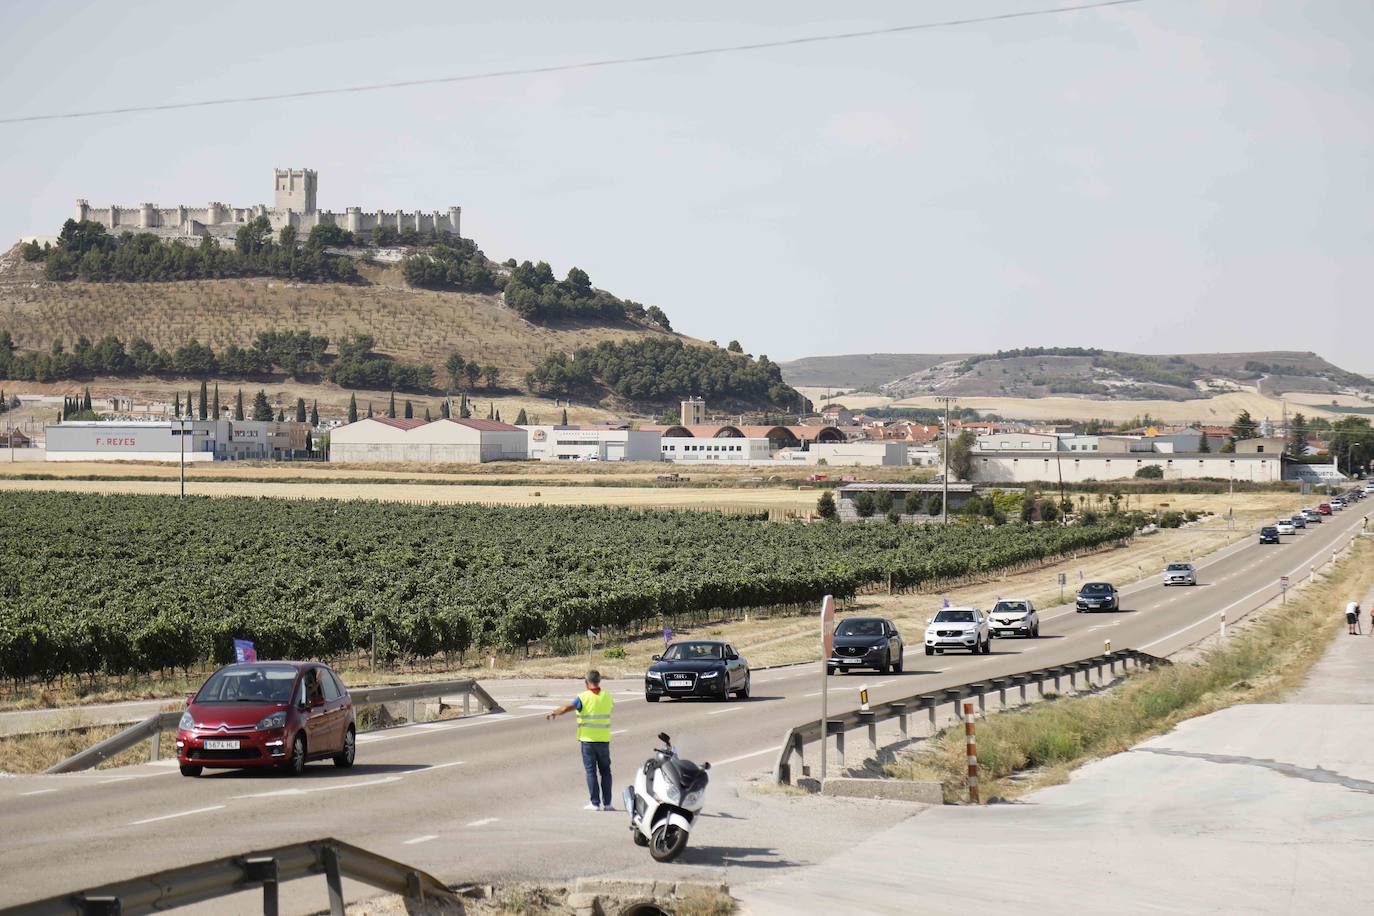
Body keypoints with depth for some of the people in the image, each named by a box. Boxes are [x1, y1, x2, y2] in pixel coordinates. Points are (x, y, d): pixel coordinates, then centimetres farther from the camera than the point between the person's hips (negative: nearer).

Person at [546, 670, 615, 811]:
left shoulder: (583, 697, -11)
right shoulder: (607, 696, 1)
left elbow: (566, 708, -12)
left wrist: (553, 714, 7)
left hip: (588, 739, -3)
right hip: (603, 739, 3)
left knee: (591, 771, 3)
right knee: (605, 771, 11)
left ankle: (595, 803, 1)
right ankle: (607, 803, 10)